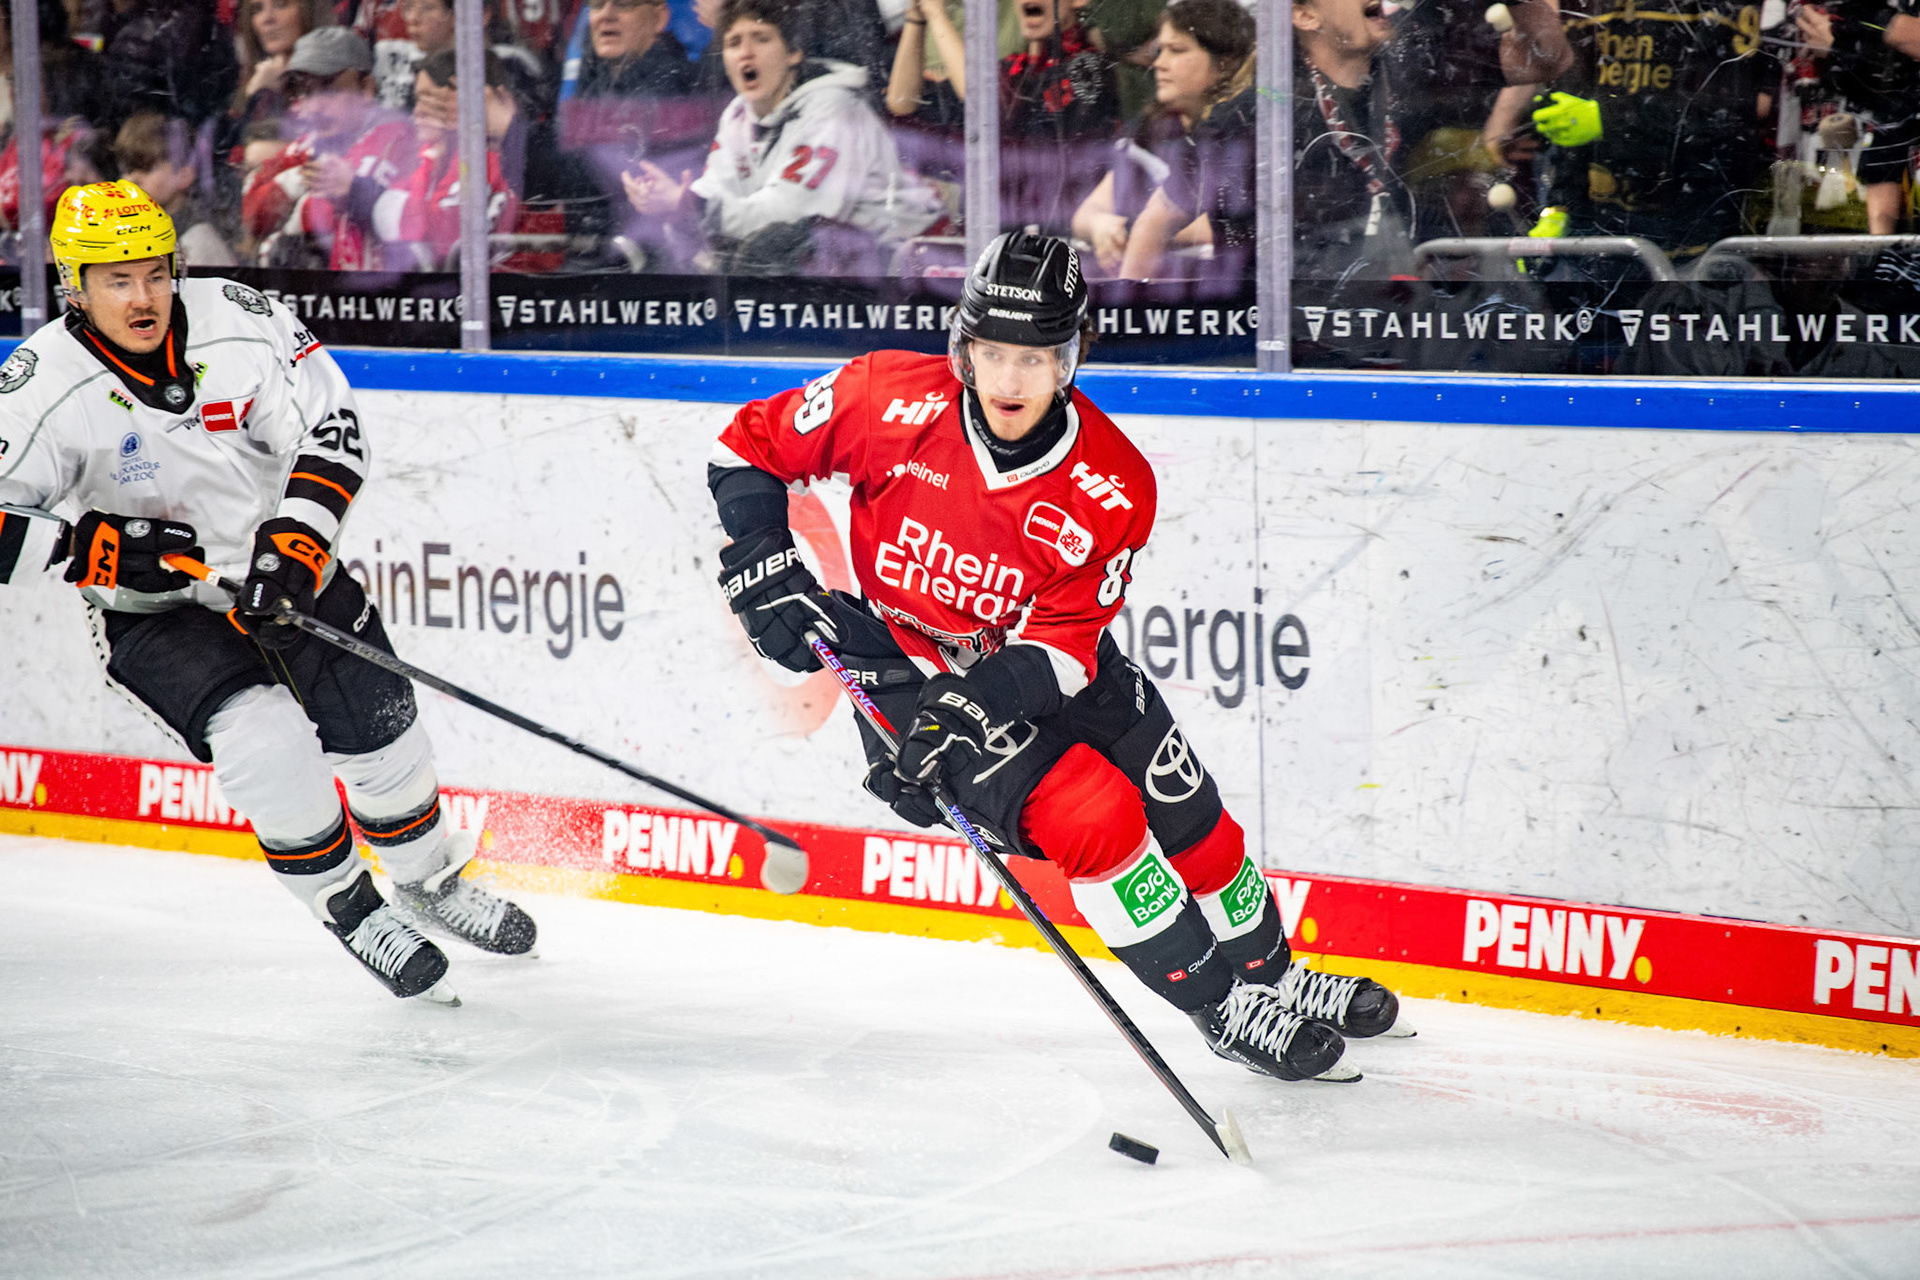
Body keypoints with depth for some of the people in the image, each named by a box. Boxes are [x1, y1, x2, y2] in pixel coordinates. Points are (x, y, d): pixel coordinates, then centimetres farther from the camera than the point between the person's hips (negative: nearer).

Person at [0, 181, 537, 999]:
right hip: (151, 614, -3)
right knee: (263, 739, -25)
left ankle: (432, 882, 33)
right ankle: (348, 910, -1)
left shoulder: (236, 320, -14)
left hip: (284, 571, 3)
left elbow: (333, 427, -11)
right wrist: (95, 546, -33)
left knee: (378, 736, 4)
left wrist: (297, 539, -24)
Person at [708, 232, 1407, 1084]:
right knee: (1093, 813, -21)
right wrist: (763, 570, -18)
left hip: (1046, 669, 3)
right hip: (910, 671, -3)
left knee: (1189, 820, 5)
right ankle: (1221, 1009, -6)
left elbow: (1058, 648, -22)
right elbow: (749, 446, -9)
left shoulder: (1113, 489, -20)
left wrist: (973, 704, -38)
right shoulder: (892, 401, -22)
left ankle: (1272, 976, 34)